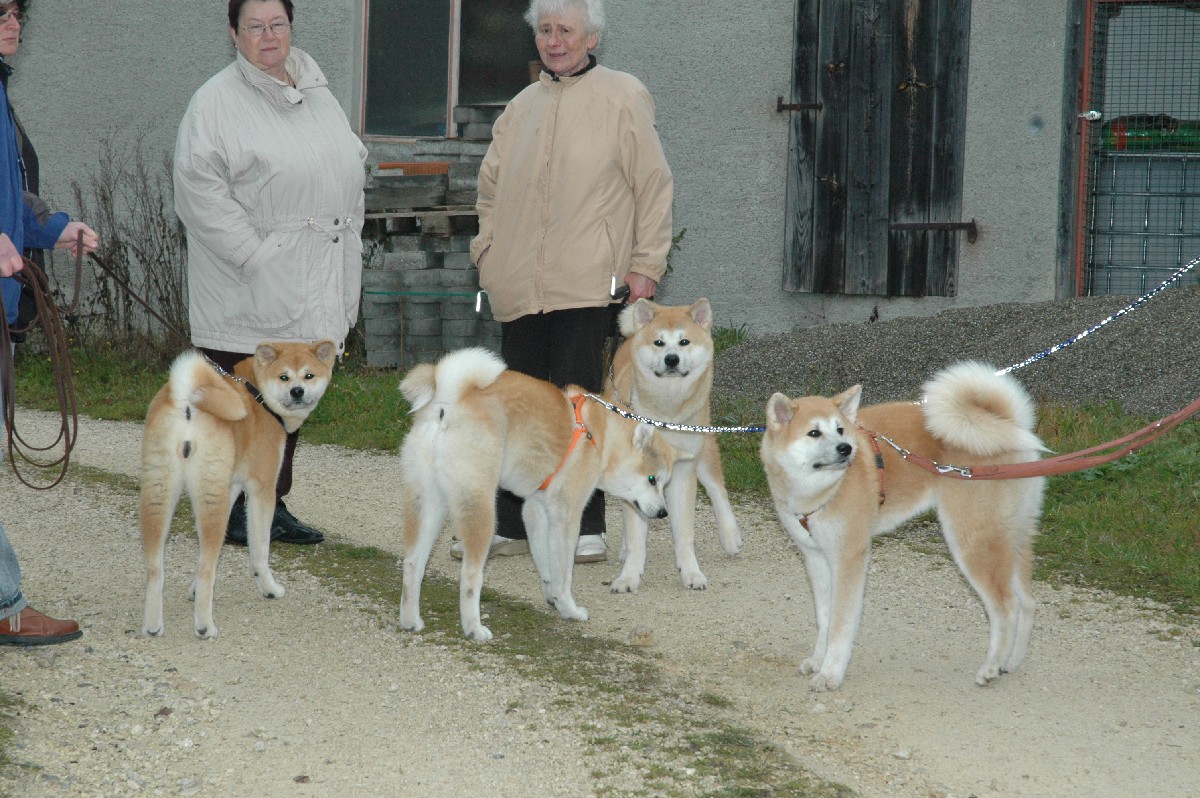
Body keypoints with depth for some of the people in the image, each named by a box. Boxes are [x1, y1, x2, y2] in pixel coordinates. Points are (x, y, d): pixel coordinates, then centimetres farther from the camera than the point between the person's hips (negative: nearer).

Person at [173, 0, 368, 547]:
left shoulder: (319, 96, 16)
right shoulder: (216, 102, -6)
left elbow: (350, 174, 21)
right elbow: (200, 185, -14)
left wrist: (345, 247, 10)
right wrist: (252, 253, -19)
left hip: (312, 286, 7)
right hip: (247, 293, -6)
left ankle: (273, 503, 20)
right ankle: (232, 508, 6)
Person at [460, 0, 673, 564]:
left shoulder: (622, 97, 1)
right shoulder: (522, 107, 16)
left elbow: (653, 185, 0)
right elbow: (491, 185, 28)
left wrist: (646, 264, -5)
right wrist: (487, 247, 15)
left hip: (585, 282, -5)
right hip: (519, 283, 5)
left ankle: (585, 527, 5)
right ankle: (511, 525, 15)